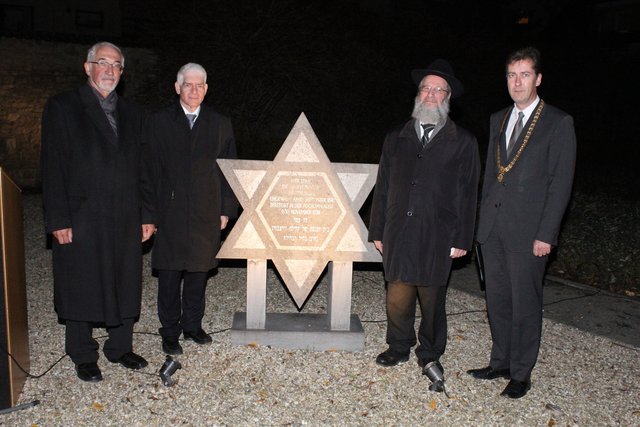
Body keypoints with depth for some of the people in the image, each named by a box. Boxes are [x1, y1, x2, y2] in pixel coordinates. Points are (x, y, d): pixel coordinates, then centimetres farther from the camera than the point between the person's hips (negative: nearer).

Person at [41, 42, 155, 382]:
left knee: (125, 286, 11)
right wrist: (58, 221, -12)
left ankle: (121, 348, 27)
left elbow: (140, 168, 12)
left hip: (126, 219, 4)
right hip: (81, 218, -4)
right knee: (82, 288, 6)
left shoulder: (132, 114, 14)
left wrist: (146, 215, 6)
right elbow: (53, 168, -6)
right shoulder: (63, 108, 0)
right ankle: (84, 357, 23)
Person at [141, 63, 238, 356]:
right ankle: (170, 332, 18)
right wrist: (150, 211, -3)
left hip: (206, 214, 2)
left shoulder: (220, 124, 8)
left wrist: (226, 209, 2)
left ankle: (192, 325, 26)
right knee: (169, 274, 4)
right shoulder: (159, 122, 3)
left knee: (199, 271, 10)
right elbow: (149, 170, 2)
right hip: (169, 213, -1)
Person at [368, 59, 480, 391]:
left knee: (432, 298, 8)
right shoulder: (396, 139, 11)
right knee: (398, 296, 6)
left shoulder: (463, 142, 3)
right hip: (398, 235, 2)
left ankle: (430, 354, 28)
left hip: (438, 237, -2)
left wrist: (462, 239, -4)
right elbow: (382, 188, 11)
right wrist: (377, 231, 7)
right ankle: (399, 347, 28)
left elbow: (467, 195, 1)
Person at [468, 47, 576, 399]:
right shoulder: (498, 119, 13)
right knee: (497, 301, 14)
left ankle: (521, 373, 21)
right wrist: (483, 220, 11)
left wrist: (546, 234, -13)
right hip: (493, 228, 6)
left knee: (525, 304, 5)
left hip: (528, 231, -5)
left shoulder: (558, 123, -4)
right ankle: (500, 362, 31)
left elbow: (561, 182, -8)